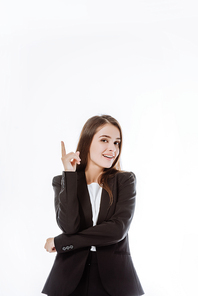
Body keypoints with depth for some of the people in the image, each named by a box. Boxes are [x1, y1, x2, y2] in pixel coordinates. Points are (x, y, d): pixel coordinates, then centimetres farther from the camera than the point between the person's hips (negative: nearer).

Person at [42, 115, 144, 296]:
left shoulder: (125, 180, 1)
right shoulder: (63, 181, 2)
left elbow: (118, 229, -13)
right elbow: (69, 226, -13)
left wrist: (59, 242, -11)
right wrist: (70, 174, -13)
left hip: (115, 275, 0)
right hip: (71, 275, 0)